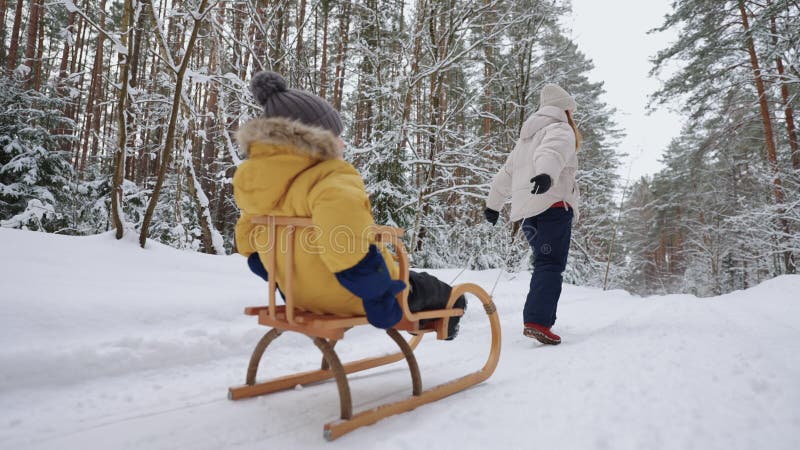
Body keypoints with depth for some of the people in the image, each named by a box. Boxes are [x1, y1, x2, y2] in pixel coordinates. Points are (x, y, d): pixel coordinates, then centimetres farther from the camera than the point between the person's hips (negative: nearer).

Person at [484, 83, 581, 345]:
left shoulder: (525, 137, 29)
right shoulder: (560, 130, 4)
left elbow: (506, 174, 32)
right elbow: (552, 152, -21)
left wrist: (493, 205, 39)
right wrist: (547, 174, -41)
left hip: (527, 211, 8)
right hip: (553, 205, -8)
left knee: (543, 264, 15)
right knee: (551, 265, -12)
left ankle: (540, 317, 13)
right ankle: (537, 321, -24)